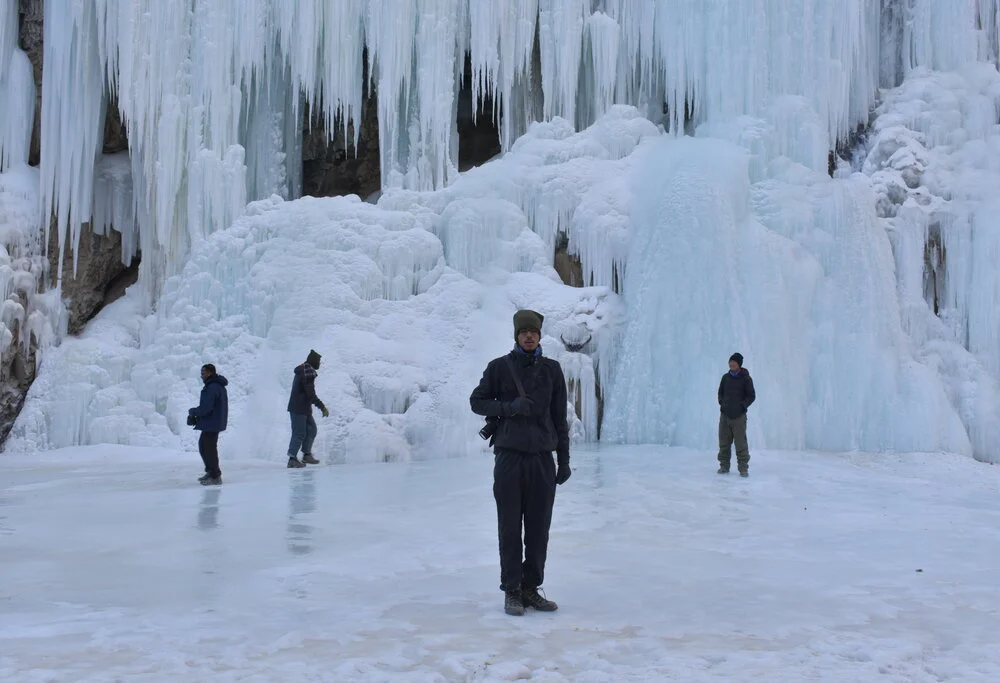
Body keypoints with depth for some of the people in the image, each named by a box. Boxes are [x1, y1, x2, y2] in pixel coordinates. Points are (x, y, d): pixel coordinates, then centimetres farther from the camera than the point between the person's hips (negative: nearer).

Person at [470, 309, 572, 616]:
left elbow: (560, 418, 12)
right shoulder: (499, 367, 1)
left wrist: (564, 460, 10)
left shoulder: (551, 369, 9)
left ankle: (531, 588, 18)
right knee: (510, 527, 2)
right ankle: (512, 590, 11)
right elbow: (477, 401, 6)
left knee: (539, 528, 6)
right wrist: (509, 407, -11)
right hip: (510, 456, -2)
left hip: (543, 458, 2)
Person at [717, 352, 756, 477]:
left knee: (741, 442, -5)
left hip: (738, 415, -4)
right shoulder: (726, 377, 10)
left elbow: (751, 396, 0)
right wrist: (722, 403, 7)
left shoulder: (745, 379, -2)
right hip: (724, 415, 4)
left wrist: (742, 406, -8)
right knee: (724, 442, 6)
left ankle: (743, 468, 1)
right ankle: (724, 466, 15)